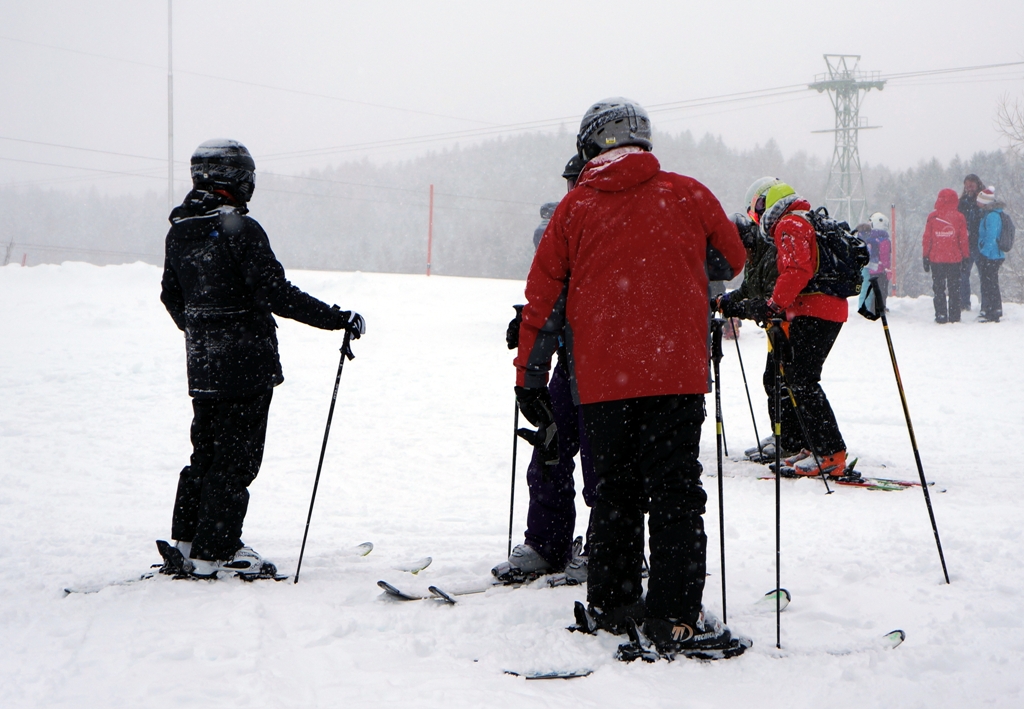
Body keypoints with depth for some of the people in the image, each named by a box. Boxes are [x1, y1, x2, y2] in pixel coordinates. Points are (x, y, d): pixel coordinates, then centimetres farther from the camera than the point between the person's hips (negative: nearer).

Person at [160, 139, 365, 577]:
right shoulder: (240, 229, -17)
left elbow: (171, 295, 17)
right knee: (236, 458, 1)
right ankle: (214, 552, 4)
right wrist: (339, 319, -17)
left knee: (206, 450, 19)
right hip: (246, 364, -7)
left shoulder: (179, 231, 6)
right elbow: (276, 294, -22)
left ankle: (187, 540, 24)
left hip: (202, 364, 7)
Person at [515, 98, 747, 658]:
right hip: (675, 372, -2)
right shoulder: (687, 195, 5)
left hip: (601, 379, 2)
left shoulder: (574, 208, 6)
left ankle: (610, 605, 20)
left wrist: (530, 377, 15)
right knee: (676, 494, 0)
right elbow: (732, 261, 19)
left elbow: (544, 297, 8)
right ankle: (675, 617, -3)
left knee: (615, 492, 14)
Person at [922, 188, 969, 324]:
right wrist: (966, 257, 7)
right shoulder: (959, 217, -3)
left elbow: (926, 239, -1)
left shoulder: (932, 217, -3)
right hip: (954, 260, 0)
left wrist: (925, 257, 5)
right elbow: (964, 240, -1)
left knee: (938, 289, 7)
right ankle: (954, 317, 7)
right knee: (954, 289, 8)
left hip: (936, 259, 0)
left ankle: (941, 317, 3)